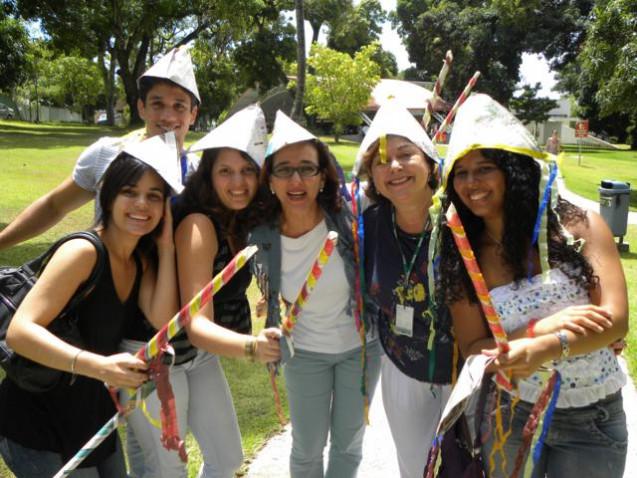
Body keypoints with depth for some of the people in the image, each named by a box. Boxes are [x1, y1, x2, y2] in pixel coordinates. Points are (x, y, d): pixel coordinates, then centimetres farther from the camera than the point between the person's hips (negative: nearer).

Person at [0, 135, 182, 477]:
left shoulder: (143, 260, 0)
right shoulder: (84, 252, -23)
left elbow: (164, 322, -15)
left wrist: (166, 246, -16)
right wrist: (100, 367, -42)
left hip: (92, 414, 7)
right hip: (37, 423, -7)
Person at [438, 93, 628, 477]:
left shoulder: (579, 226, -11)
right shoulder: (462, 257, -8)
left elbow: (615, 320, -17)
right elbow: (472, 348, -8)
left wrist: (544, 348, -34)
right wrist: (538, 329, -25)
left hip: (594, 420, -1)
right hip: (511, 415, 1)